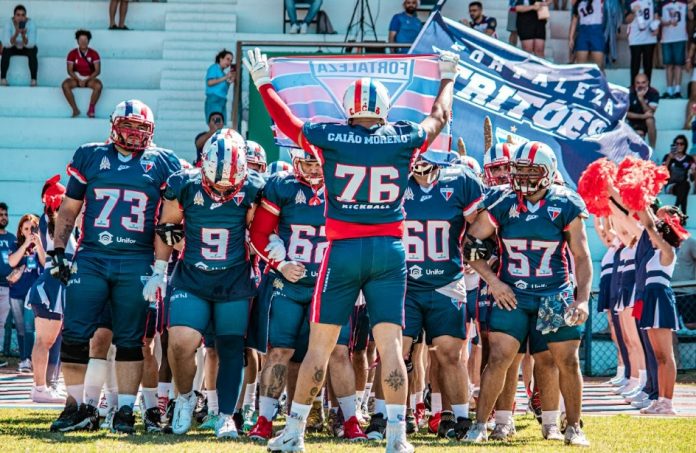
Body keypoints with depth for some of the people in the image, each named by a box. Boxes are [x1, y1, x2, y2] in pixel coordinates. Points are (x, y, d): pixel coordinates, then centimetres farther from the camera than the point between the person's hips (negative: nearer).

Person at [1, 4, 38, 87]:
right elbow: (7, 44, -31)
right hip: (13, 48, 1)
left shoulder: (31, 24, -26)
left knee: (32, 52, -32)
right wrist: (16, 35, -48)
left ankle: (34, 81, -28)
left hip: (27, 48, -1)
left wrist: (23, 36, -51)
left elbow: (31, 44, -32)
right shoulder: (9, 23, -24)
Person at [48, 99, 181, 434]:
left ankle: (125, 409, 8)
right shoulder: (89, 156, 10)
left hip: (137, 264, -1)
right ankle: (79, 406, 7)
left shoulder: (163, 163, 7)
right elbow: (68, 209, 14)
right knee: (74, 336, -3)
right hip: (90, 259, 1)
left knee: (130, 340, 2)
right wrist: (58, 250, 7)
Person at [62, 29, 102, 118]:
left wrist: (86, 80, -19)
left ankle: (91, 109, -22)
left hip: (90, 78, -1)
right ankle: (75, 109, -25)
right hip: (76, 78, 1)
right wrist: (79, 80, -20)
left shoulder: (93, 54, -2)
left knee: (98, 85, -33)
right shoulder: (72, 54, -1)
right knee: (65, 85, -30)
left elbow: (97, 70, -7)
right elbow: (70, 70, -4)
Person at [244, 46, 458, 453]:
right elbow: (439, 117, 23)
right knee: (390, 346, 0)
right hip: (390, 251, 1)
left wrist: (264, 83, 32)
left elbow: (287, 121, 16)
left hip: (343, 251, -1)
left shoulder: (329, 138, -2)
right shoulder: (405, 140, 2)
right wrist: (448, 77, 41)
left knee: (320, 345, 6)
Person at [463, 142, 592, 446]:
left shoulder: (566, 205, -4)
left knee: (567, 362, 1)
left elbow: (581, 256, 0)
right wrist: (493, 281, -6)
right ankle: (480, 425, 0)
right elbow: (471, 244, 2)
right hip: (512, 294, 0)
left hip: (555, 295, 0)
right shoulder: (502, 202, -3)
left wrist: (583, 298, -8)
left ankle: (574, 427, 15)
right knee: (498, 358, -8)